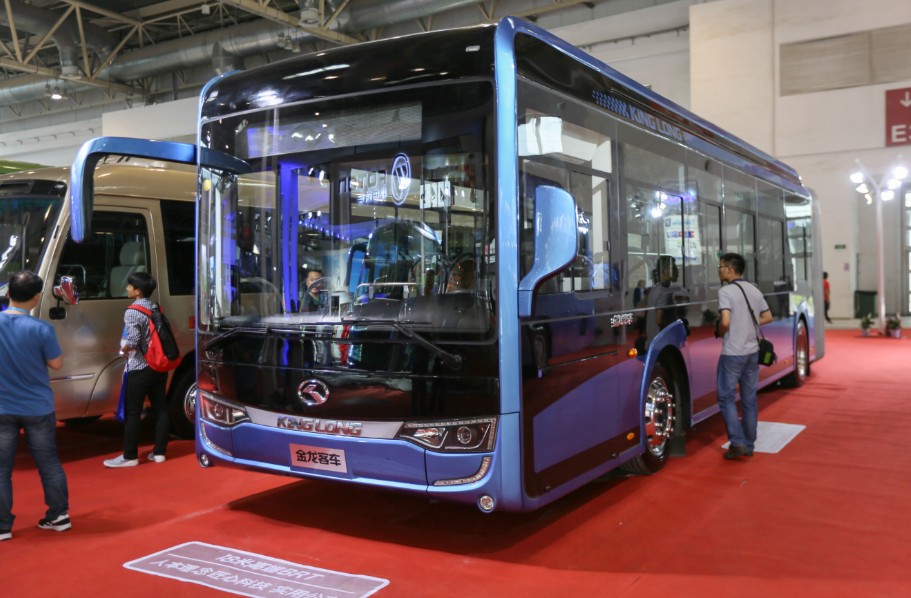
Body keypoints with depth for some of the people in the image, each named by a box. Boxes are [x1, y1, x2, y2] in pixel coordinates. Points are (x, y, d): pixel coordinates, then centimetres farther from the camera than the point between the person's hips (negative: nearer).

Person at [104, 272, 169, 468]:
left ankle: (130, 456, 5)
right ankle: (159, 452, 14)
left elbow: (133, 341, -23)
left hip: (140, 368, -7)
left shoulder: (132, 312, -14)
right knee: (160, 409, 9)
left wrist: (124, 348, -4)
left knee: (132, 413, 1)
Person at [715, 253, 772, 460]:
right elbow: (767, 317, 15)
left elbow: (725, 321, -24)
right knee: (749, 398, 12)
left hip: (732, 353, -7)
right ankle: (749, 444, 18)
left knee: (726, 397, 2)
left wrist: (719, 333, -5)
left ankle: (738, 443, -6)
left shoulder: (725, 291, -14)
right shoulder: (754, 290, 9)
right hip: (752, 351, 7)